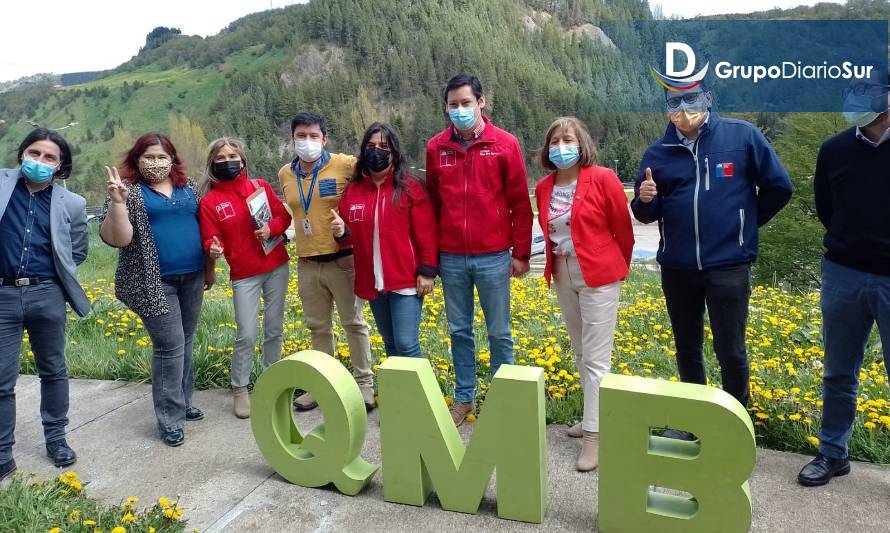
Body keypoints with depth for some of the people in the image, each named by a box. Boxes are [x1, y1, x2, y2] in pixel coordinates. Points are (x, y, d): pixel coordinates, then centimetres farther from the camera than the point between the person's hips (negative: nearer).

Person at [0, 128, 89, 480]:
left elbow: (78, 252, 12)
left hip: (47, 296, 1)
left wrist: (56, 280, 2)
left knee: (53, 371, 14)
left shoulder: (71, 204, 2)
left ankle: (56, 439, 31)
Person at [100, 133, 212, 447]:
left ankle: (182, 402, 30)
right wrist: (117, 202, -26)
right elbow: (116, 238, -14)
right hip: (154, 282, -5)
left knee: (185, 343, 14)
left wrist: (209, 267, 17)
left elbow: (204, 228, 17)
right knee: (170, 347, -7)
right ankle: (170, 421, 4)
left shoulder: (187, 187, 10)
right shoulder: (130, 191, -4)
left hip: (192, 278, 5)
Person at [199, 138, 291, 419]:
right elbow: (211, 238, -3)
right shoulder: (209, 201, -1)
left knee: (274, 330, 9)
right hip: (244, 275, -2)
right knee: (246, 336, -4)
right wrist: (213, 248, -25)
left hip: (277, 267, 2)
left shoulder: (260, 186, 4)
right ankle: (239, 390, 15)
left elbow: (283, 215, 5)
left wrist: (272, 229, -15)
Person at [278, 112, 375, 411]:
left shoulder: (346, 165, -9)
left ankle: (364, 383, 19)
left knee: (354, 323, 5)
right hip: (307, 263, 5)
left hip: (342, 259, -4)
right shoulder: (285, 174, 7)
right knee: (318, 327, 15)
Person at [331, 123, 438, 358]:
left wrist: (427, 272, -12)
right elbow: (351, 236, 15)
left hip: (406, 281, -5)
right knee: (390, 344, 17)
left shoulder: (411, 187, -5)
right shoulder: (353, 191, 7)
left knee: (406, 344, -6)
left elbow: (426, 234, -7)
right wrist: (341, 232, -7)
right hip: (372, 283, 5)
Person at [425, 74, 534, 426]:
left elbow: (520, 204, -1)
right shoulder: (436, 148, 4)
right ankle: (464, 397, 28)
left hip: (493, 257, -2)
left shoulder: (505, 144, -3)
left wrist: (521, 252, -2)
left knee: (499, 333, 9)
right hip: (451, 258, 3)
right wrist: (430, 255, 8)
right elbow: (432, 204, 9)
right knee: (459, 331, 13)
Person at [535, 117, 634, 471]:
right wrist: (555, 263, 14)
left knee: (596, 358, -3)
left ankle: (595, 435, 5)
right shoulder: (544, 188, 4)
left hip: (598, 276, -6)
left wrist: (619, 269, 5)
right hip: (563, 276, 6)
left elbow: (623, 228, -4)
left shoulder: (602, 179, -12)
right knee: (581, 353, 17)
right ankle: (596, 415, 33)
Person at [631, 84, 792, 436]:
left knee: (730, 351, 1)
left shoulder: (742, 136, -4)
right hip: (677, 268, 3)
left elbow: (778, 187, 4)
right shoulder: (657, 153, 4)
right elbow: (646, 214, 9)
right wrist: (645, 199, -13)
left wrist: (745, 224, 11)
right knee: (686, 348, 14)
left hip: (729, 265, -3)